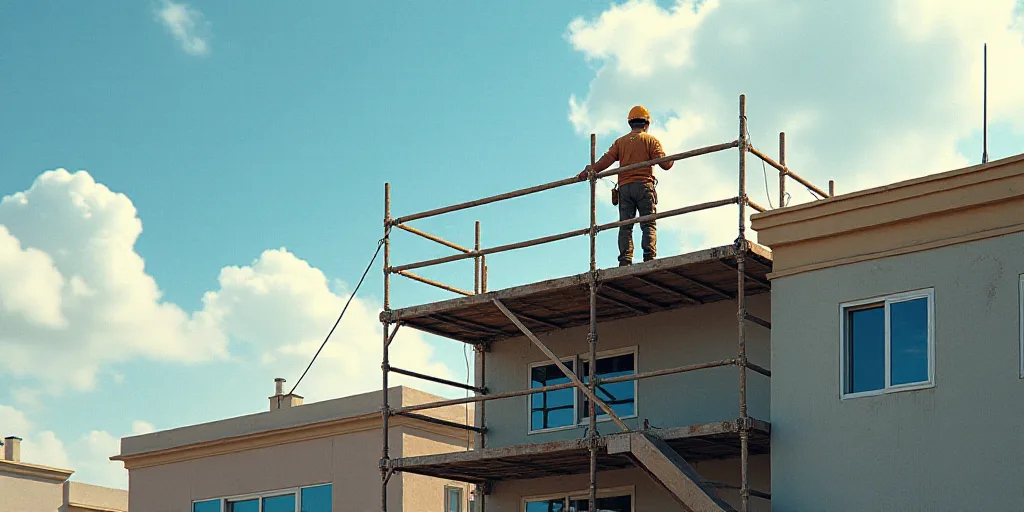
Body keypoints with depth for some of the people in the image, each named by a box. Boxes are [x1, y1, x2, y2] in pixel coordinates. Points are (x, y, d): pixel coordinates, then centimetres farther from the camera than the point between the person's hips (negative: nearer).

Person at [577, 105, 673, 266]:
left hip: (625, 187, 2)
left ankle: (625, 260, -14)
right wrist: (672, 161, 20)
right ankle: (649, 256, -20)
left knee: (625, 226, -2)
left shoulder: (620, 141, 15)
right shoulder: (651, 140, 7)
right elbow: (664, 163, -2)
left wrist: (588, 171, 0)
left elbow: (606, 160, 0)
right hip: (644, 186, -2)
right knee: (648, 224, -4)